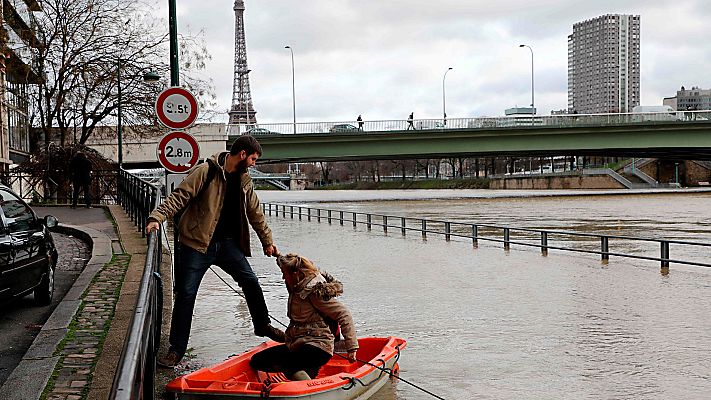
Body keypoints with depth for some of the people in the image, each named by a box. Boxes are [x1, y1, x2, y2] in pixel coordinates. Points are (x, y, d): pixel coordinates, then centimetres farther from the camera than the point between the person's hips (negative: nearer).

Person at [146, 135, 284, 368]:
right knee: (186, 294, -4)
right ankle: (176, 350, 5)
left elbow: (255, 213, 20)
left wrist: (267, 241, 23)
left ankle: (263, 326, 27)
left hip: (227, 244, 6)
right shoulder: (207, 172, -12)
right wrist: (157, 218, -29)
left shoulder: (244, 180, 10)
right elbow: (179, 196, -16)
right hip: (197, 244, -5)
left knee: (250, 281, 3)